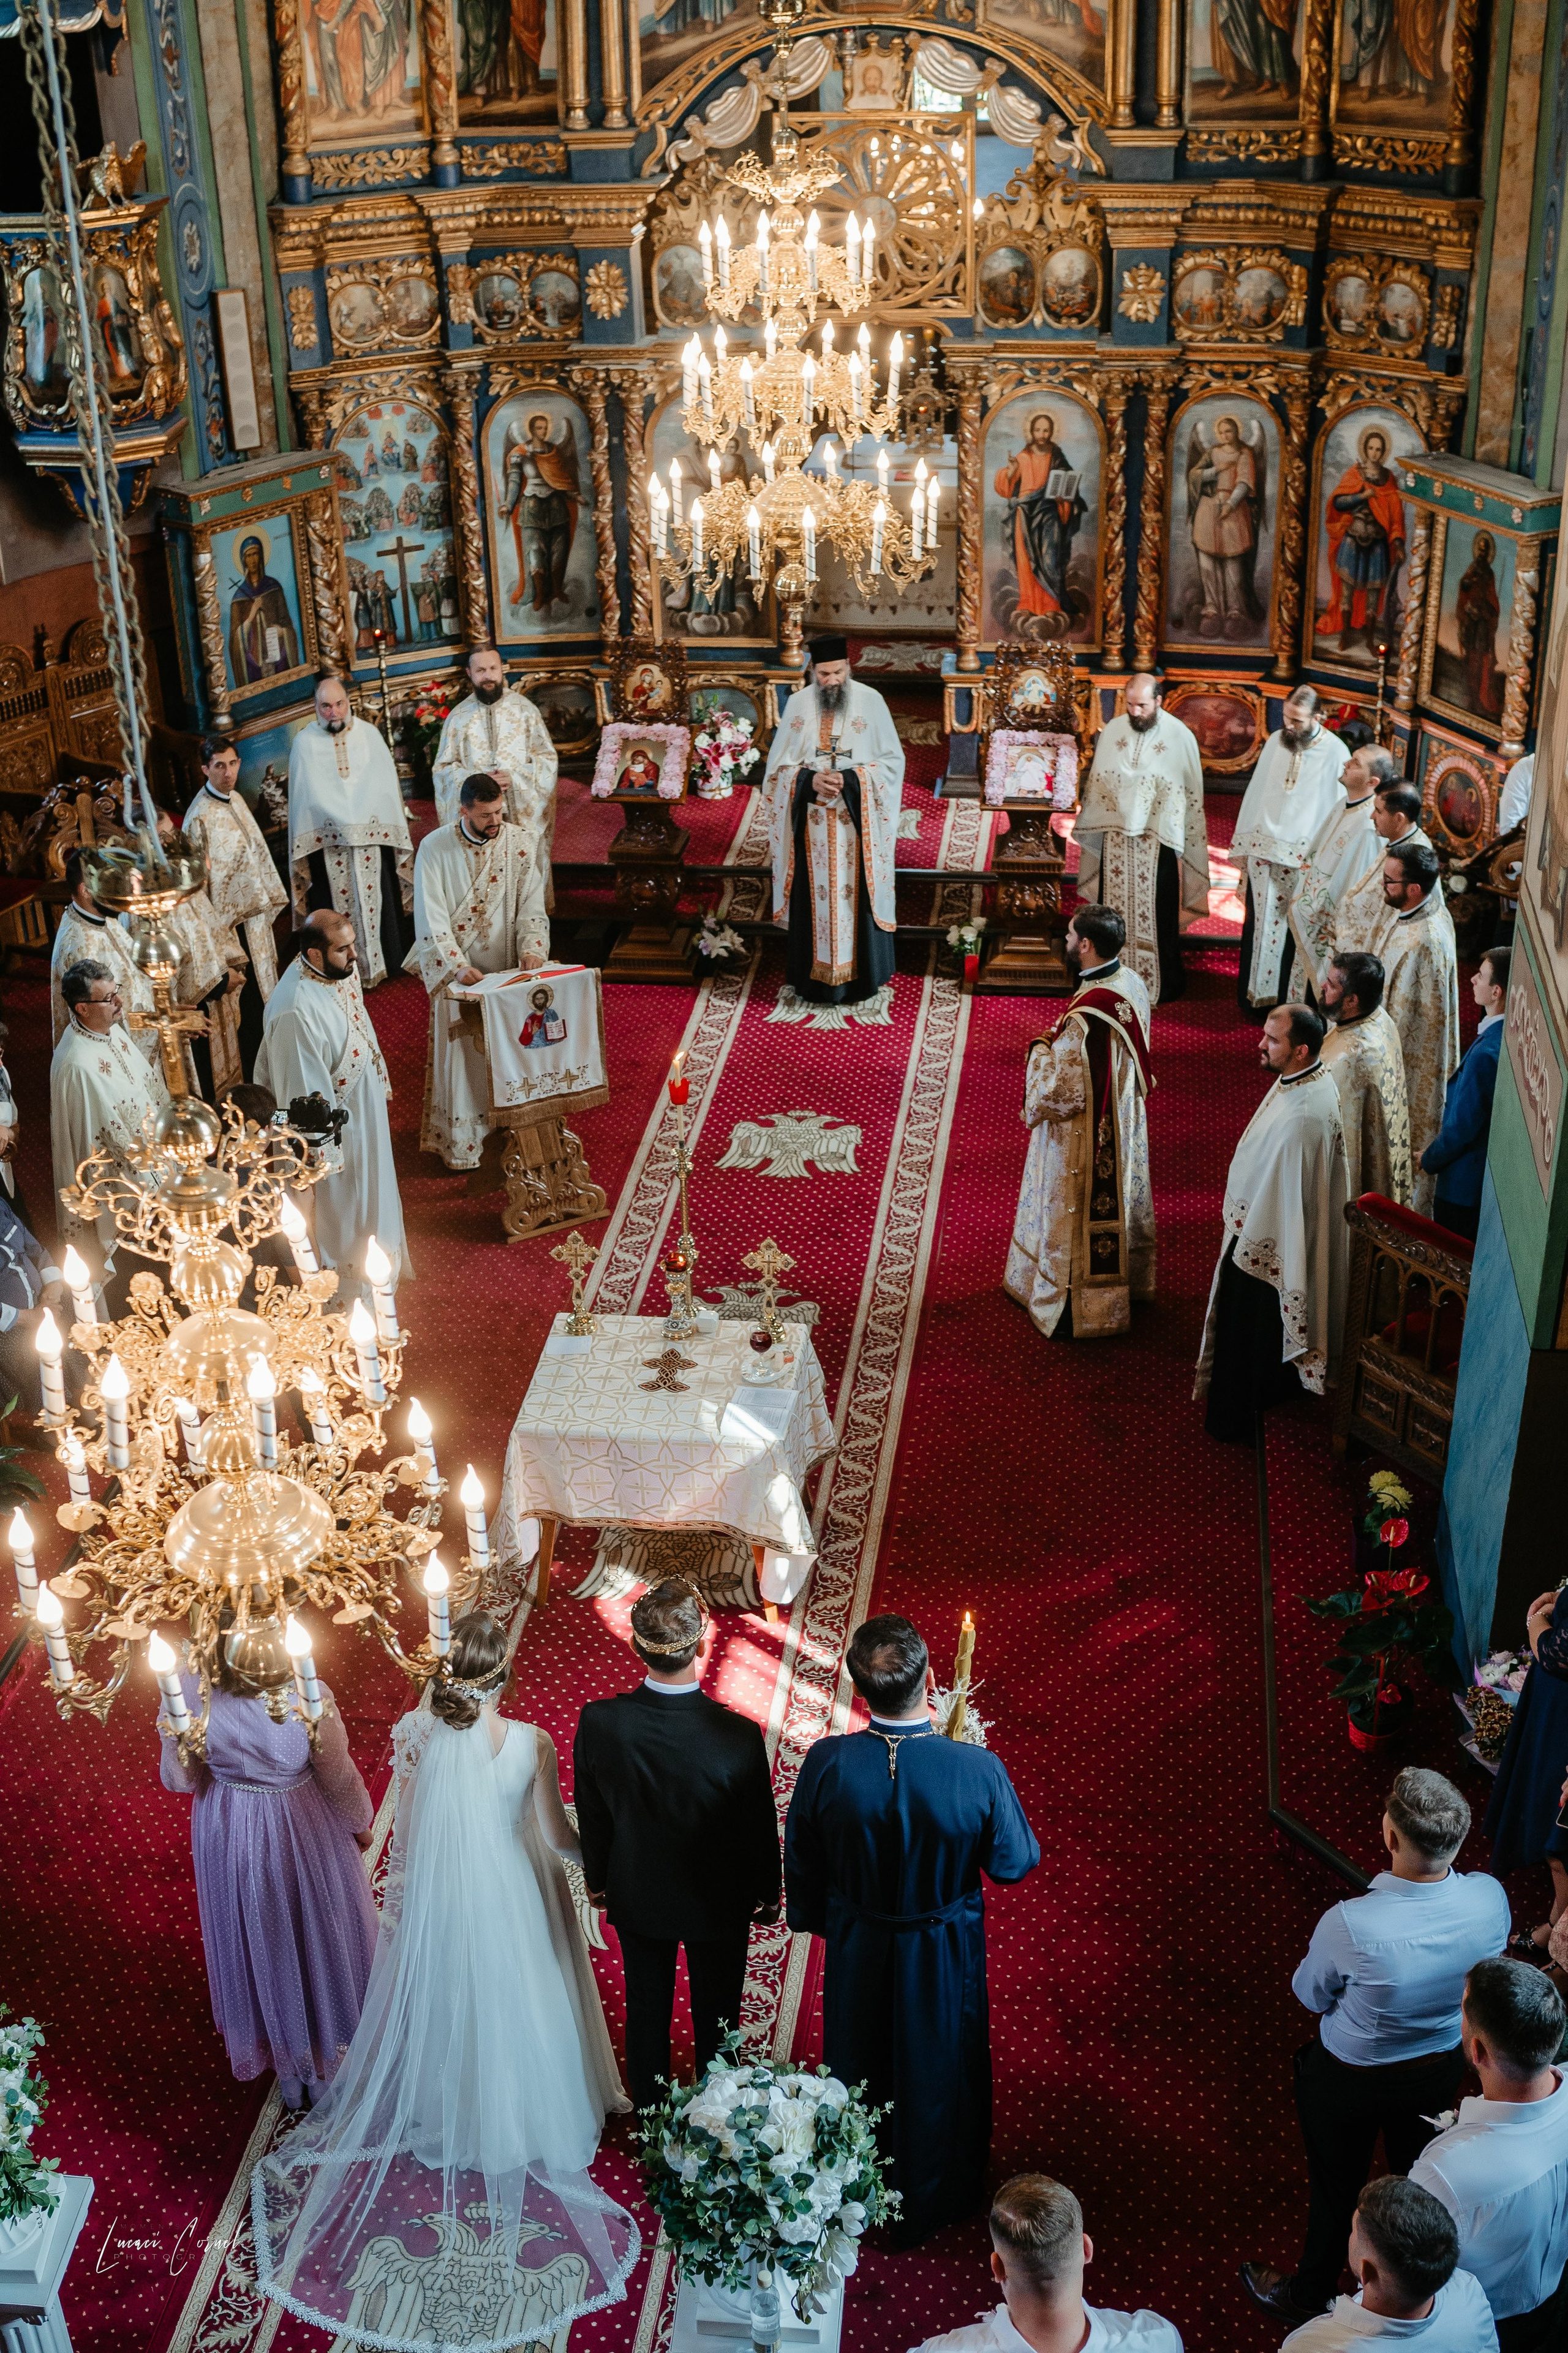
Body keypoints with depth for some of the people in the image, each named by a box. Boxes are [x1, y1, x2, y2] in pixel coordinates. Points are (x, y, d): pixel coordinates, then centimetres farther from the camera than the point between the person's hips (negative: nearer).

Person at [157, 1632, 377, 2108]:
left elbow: (180, 1779, -12)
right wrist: (360, 1824, 4)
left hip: (226, 1833, 2)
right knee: (317, 1935, 25)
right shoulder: (309, 1698, -34)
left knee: (254, 1942, 27)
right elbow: (340, 1780, -15)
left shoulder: (188, 1690, -28)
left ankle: (287, 2070, 49)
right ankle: (325, 2070, 47)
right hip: (301, 1835, -2)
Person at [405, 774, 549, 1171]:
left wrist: (532, 947, -19)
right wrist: (458, 967, -27)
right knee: (462, 1050, 2)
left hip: (507, 968, 3)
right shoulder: (435, 848, -13)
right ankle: (460, 1142, 12)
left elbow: (531, 903, -2)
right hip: (457, 970, -3)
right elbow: (431, 919, -16)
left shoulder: (516, 841, -5)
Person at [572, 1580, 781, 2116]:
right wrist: (767, 1893, 4)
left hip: (636, 1895, 2)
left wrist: (597, 1880, 11)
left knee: (647, 2012, 24)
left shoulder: (598, 1722, -27)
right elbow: (759, 1828, -16)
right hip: (718, 1900, -1)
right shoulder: (738, 1736, -33)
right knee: (715, 2013, 23)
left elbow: (591, 1816, -9)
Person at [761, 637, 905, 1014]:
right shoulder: (797, 704, 2)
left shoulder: (871, 701, -4)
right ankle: (813, 977, 14)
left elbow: (892, 760, -4)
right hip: (811, 822, 2)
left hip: (858, 822, -1)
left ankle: (861, 977, 11)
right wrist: (810, 781, -15)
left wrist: (851, 781, -18)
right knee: (813, 897, 5)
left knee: (857, 895, 2)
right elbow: (779, 766, 4)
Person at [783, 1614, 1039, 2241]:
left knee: (856, 2071, 28)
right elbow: (1015, 1864, -15)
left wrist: (815, 1921, 11)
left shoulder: (826, 1764, -27)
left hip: (856, 1953, 1)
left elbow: (801, 1863, -10)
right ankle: (935, 2200, 50)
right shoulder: (979, 1770, -32)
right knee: (939, 2073, 25)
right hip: (945, 1957, -1)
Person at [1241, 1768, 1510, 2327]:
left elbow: (1310, 1994, -19)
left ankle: (1308, 2295, 48)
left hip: (1351, 2080, -4)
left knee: (1336, 2186, 22)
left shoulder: (1350, 1925, -40)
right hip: (1444, 2066, 4)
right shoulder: (1490, 1898, -28)